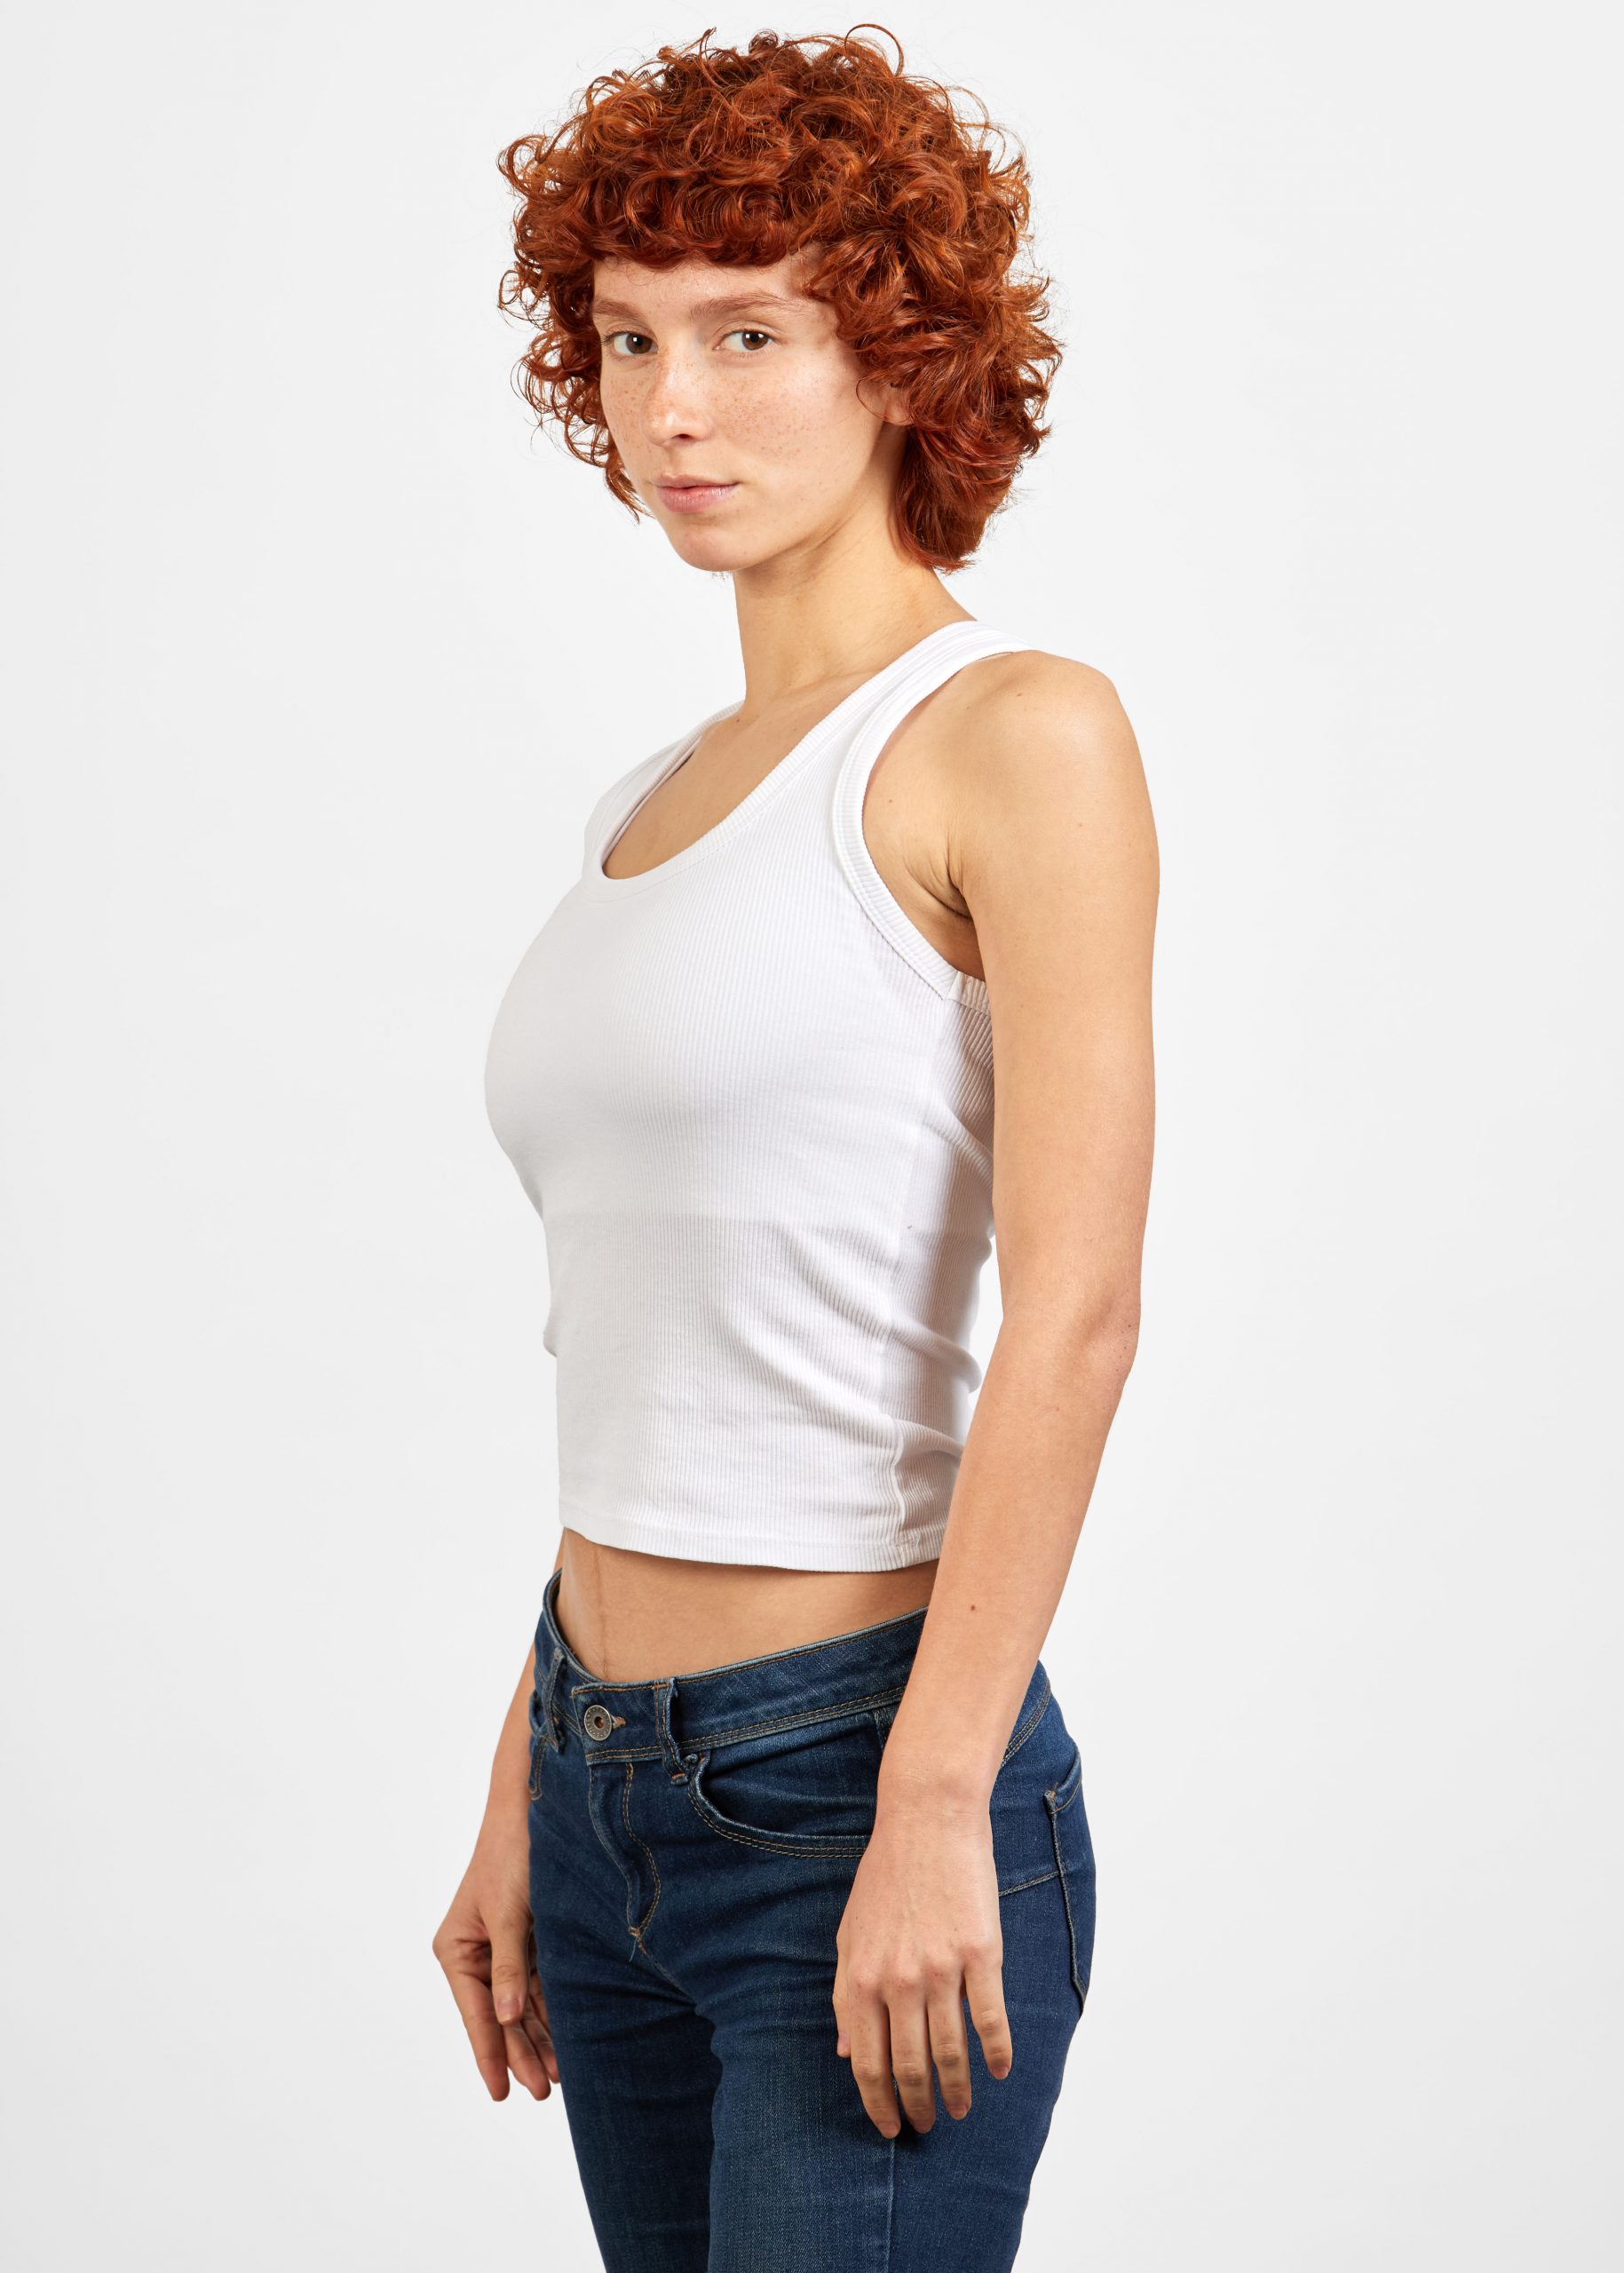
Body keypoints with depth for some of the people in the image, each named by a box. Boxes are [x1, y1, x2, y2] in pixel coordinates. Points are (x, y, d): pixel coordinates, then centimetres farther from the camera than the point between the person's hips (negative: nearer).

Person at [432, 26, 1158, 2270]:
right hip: (616, 1780, 8)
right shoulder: (658, 804, 14)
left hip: (859, 1774, -7)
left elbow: (1076, 1314, -16)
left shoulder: (1018, 736, -8)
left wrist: (935, 1810, -20)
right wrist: (524, 1797, 16)